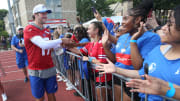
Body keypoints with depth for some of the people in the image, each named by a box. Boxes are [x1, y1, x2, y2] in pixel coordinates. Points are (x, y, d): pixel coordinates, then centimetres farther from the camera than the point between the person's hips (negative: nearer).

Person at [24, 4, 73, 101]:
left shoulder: (47, 31, 9)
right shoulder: (29, 29, -12)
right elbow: (43, 45, -25)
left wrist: (62, 44, -4)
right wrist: (61, 40, -16)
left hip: (50, 69, 5)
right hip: (36, 71, -5)